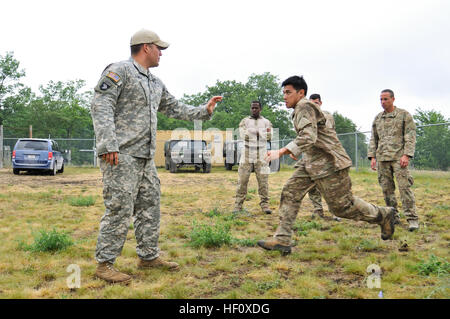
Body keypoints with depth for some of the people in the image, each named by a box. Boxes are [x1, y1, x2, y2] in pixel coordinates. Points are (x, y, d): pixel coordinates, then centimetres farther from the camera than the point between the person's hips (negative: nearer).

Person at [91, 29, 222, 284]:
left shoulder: (156, 83, 21)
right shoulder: (119, 71, -6)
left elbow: (175, 108, 29)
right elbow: (101, 107, -15)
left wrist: (204, 111, 22)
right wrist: (108, 144, -24)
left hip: (146, 157, 9)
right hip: (121, 156, -9)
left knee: (150, 206, 12)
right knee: (119, 209, -8)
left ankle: (149, 256, 25)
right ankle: (105, 264, 3)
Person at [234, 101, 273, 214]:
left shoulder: (266, 122, 9)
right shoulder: (244, 121, 8)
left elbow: (268, 136, -5)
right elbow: (244, 135, -8)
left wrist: (251, 131, -10)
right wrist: (260, 133, -10)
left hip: (261, 157, 0)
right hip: (247, 155, 0)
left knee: (263, 180, -2)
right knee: (242, 180, -2)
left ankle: (264, 204, 5)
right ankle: (238, 204, 4)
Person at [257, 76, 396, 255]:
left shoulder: (305, 107, -15)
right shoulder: (300, 110, 18)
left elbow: (309, 137, -31)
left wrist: (282, 152, -38)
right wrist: (296, 151, 24)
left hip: (328, 163, -10)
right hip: (312, 163, 10)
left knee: (341, 205, -3)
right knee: (290, 192, -2)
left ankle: (383, 215, 19)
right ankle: (282, 240, -4)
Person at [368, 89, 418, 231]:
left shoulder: (404, 115, 3)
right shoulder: (377, 118, 16)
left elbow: (410, 137, -3)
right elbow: (373, 139, 18)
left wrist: (406, 155, -14)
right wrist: (372, 157, 8)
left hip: (399, 157, -4)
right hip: (382, 158, 5)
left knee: (404, 187, -10)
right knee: (387, 189, 5)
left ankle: (412, 219, -7)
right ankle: (393, 217, 14)